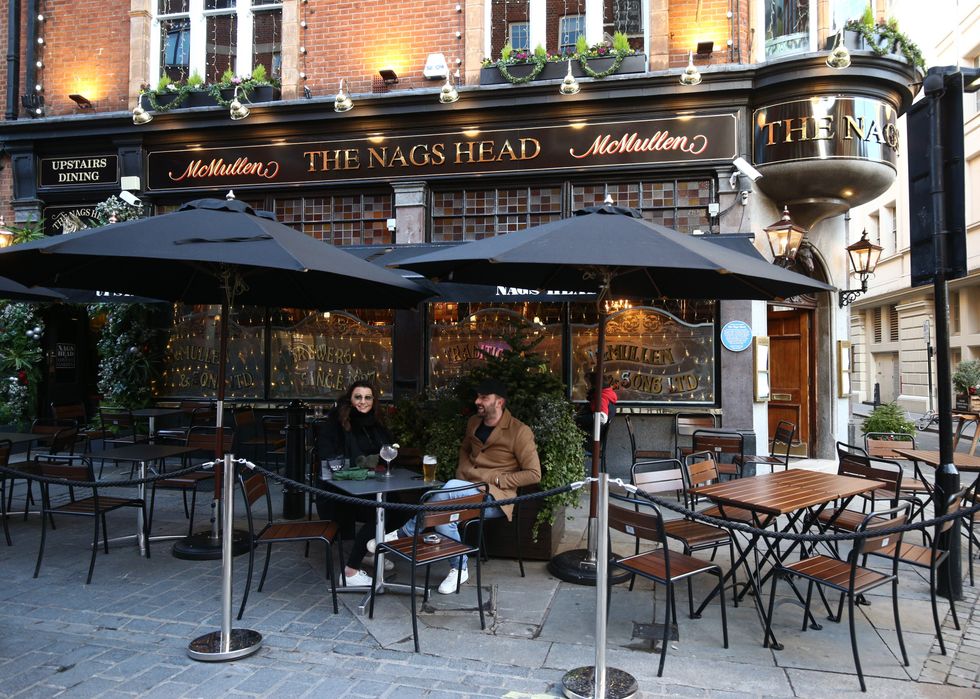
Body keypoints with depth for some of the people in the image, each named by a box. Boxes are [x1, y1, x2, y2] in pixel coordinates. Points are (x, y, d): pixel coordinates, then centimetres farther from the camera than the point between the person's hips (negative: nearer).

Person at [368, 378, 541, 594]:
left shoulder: (520, 432, -8)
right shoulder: (474, 422, 14)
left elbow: (534, 474, -9)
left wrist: (497, 479, -14)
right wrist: (462, 471, 12)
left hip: (495, 497, -6)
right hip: (465, 489, 6)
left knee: (453, 488, -36)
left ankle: (404, 533, -22)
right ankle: (459, 569, -10)